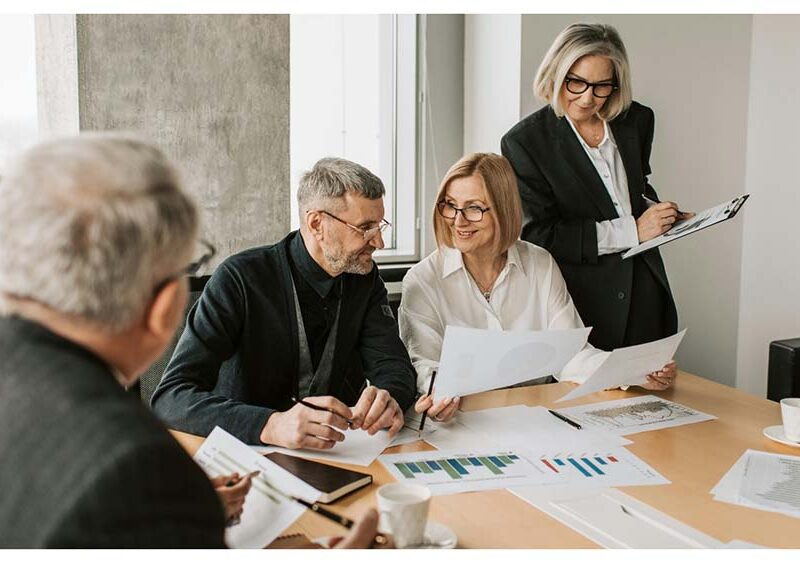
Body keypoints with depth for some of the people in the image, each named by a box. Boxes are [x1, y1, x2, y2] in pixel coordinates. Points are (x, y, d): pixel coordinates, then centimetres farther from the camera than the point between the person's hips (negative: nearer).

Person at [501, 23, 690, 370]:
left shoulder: (636, 121, 6)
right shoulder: (524, 141, -10)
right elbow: (538, 236, -15)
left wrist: (655, 212, 2)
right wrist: (631, 231, -16)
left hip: (646, 297, 5)